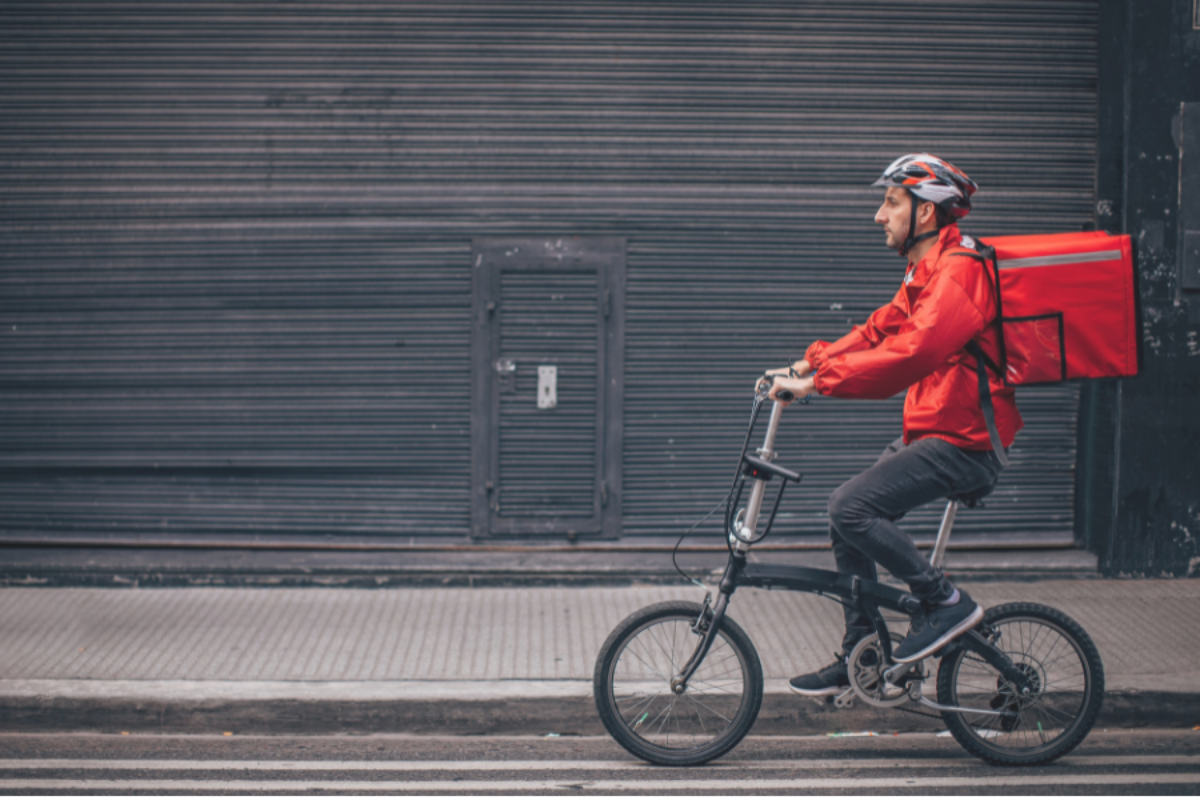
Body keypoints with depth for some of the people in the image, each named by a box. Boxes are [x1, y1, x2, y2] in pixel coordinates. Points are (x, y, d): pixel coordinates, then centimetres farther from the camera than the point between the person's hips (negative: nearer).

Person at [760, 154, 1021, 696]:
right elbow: (878, 332, 17)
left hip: (964, 443, -10)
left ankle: (946, 603, -7)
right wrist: (808, 364, 3)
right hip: (931, 433, 10)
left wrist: (818, 381, -29)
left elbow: (909, 353, -29)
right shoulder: (925, 273, 17)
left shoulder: (959, 271, -17)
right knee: (848, 514, 8)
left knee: (851, 507, -21)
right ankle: (858, 658, 15)